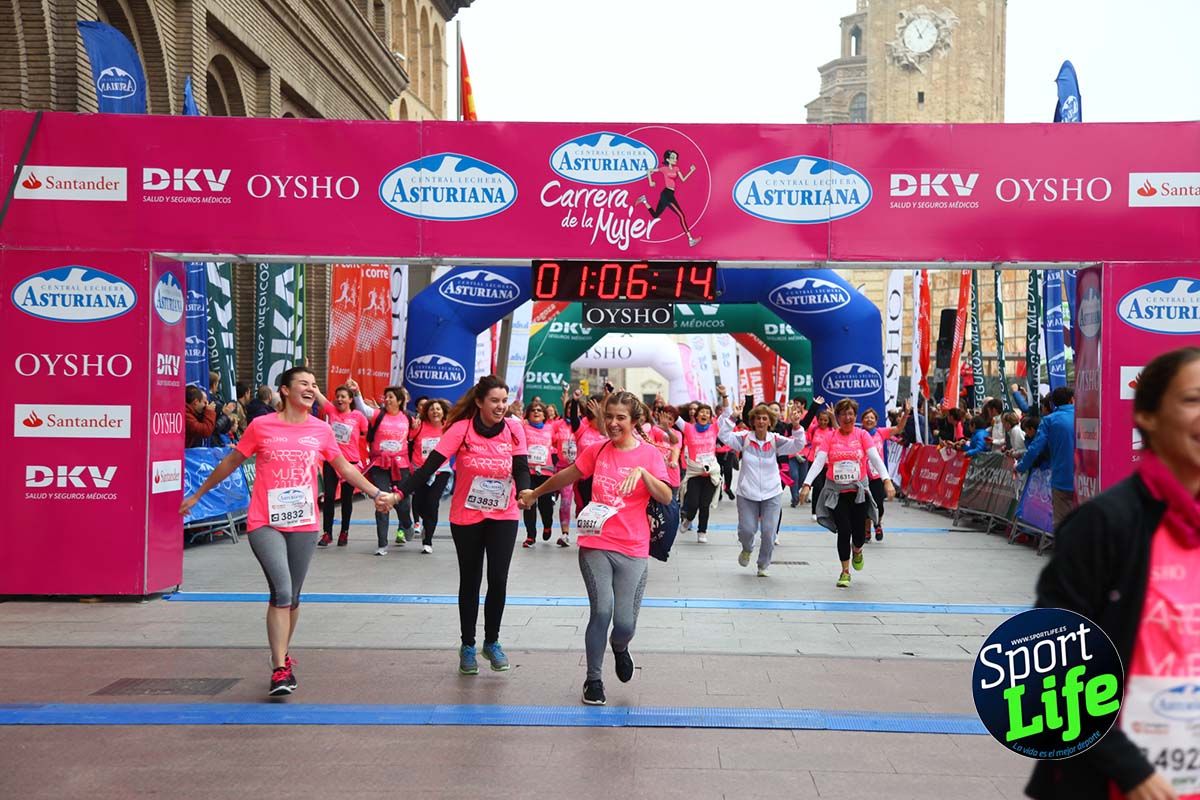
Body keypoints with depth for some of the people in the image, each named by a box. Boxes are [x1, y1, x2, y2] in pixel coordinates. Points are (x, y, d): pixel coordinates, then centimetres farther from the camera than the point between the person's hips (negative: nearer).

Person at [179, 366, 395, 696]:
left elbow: (345, 468, 15)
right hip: (265, 523, -3)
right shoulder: (261, 426, -2)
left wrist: (376, 493, 8)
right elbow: (230, 463, 9)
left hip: (303, 525, 3)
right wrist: (197, 495, 15)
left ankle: (282, 656, 33)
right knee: (282, 591, -17)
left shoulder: (322, 430, 5)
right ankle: (280, 669, -12)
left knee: (292, 596, 13)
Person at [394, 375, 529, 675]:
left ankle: (492, 642, 19)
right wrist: (399, 493, -29)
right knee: (470, 582, 8)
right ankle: (467, 645, 24)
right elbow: (431, 464, -18)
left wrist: (524, 492, -33)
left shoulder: (514, 429, -6)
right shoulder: (461, 428, -14)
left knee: (498, 580, -2)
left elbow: (521, 467, -11)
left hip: (504, 516, 2)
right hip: (466, 516, -1)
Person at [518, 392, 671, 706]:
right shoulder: (596, 451, 5)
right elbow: (567, 476, 21)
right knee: (602, 610, -14)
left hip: (632, 551, -1)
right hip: (595, 545, 1)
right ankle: (593, 680, 7)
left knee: (625, 623, -5)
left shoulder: (649, 454, -2)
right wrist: (534, 493, 32)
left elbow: (666, 497, -13)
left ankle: (619, 647, 34)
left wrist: (642, 471, -27)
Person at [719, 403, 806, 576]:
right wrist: (729, 416, -24)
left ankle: (763, 566, 21)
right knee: (747, 529, -2)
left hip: (772, 494, 0)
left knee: (769, 532, -2)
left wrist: (796, 426, -27)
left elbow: (797, 445, -12)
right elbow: (724, 435, -13)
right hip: (747, 494, 0)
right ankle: (747, 550, 35)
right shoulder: (744, 438, -4)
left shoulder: (776, 440, -3)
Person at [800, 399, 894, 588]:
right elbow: (819, 461, -8)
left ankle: (857, 550, 40)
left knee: (859, 532, 2)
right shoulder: (830, 437, -1)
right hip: (836, 492, 0)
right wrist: (807, 484, -19)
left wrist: (887, 480, -23)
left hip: (858, 490, 0)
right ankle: (845, 572, 13)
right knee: (843, 531, -4)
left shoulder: (862, 435, -1)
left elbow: (875, 457, -10)